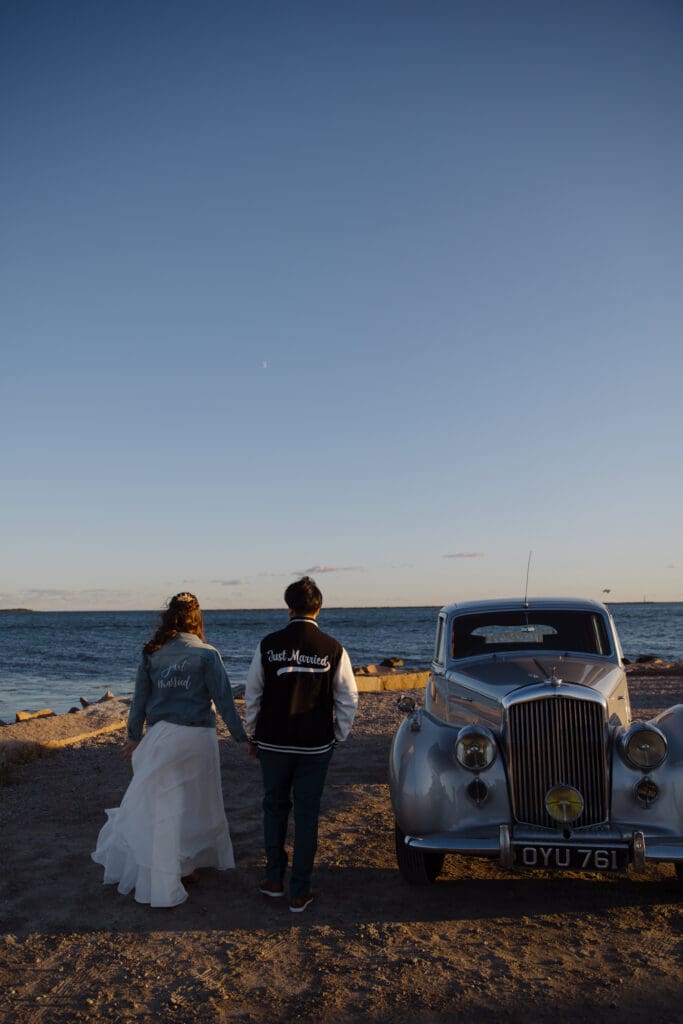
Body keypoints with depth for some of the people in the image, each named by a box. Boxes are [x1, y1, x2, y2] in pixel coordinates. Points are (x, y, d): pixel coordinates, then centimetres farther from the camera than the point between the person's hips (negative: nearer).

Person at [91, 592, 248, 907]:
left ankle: (163, 886, 15)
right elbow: (223, 700, -8)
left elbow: (140, 698, 6)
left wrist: (134, 736, 16)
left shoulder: (152, 654, 1)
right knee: (196, 804, 17)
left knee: (162, 807, 9)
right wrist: (241, 737, -1)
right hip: (197, 738, -2)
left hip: (161, 737, 2)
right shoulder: (207, 654, -7)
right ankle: (187, 866, 30)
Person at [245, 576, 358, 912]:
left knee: (274, 806, 20)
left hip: (272, 743, 1)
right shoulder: (332, 649, -8)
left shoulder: (269, 645, -6)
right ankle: (299, 892, 17)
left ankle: (274, 879, 29)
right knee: (307, 814, 10)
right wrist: (339, 735, 12)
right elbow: (348, 699, -2)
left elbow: (252, 694, 2)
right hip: (316, 746, -1)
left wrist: (253, 735, 14)